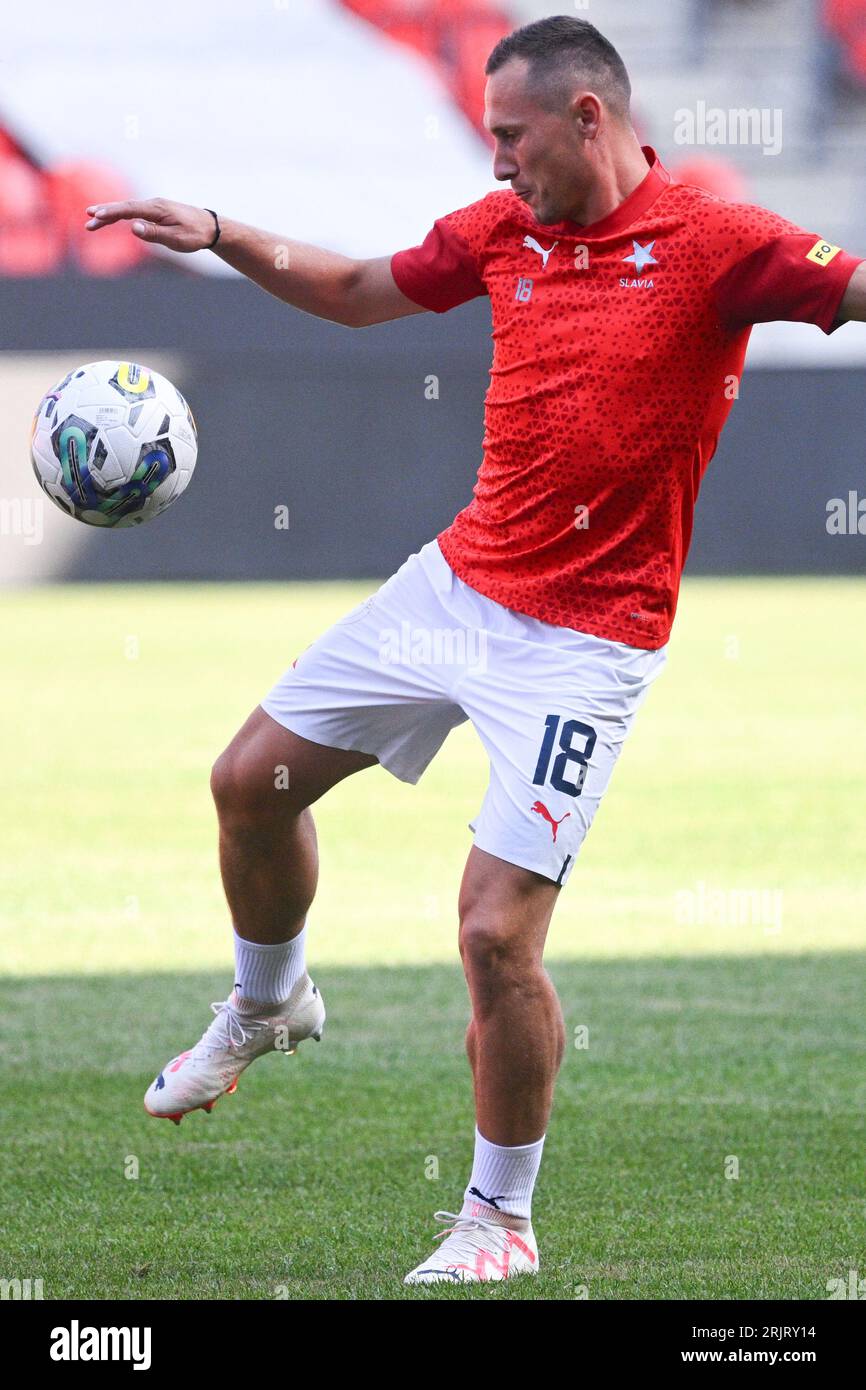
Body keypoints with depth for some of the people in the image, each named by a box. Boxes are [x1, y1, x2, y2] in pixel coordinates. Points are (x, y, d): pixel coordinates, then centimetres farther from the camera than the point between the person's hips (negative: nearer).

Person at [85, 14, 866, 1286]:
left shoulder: (715, 242, -15)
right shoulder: (503, 230, 5)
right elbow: (361, 292, 20)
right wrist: (221, 237, 11)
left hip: (581, 641, -7)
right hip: (456, 581, 7)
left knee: (498, 935, -13)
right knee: (254, 778, 15)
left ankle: (502, 1219, 7)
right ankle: (266, 1003, 45)